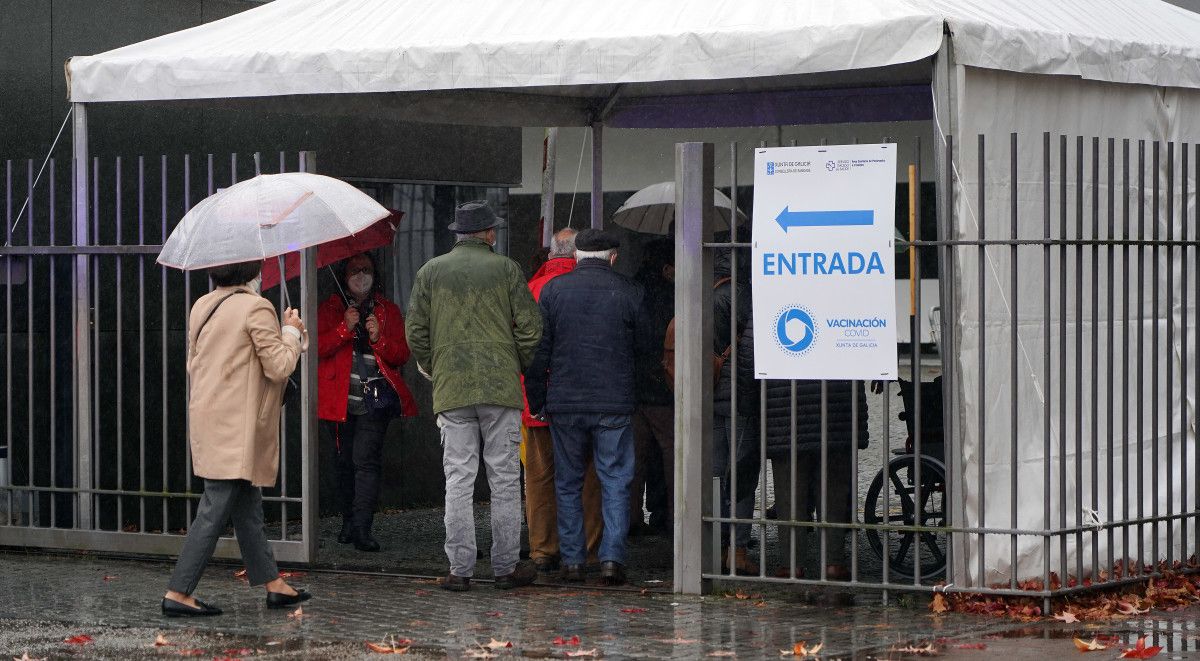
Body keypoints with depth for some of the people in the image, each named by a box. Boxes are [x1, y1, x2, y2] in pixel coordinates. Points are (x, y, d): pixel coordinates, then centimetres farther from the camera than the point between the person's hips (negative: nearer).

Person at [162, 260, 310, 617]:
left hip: (206, 419, 9)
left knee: (248, 507, 16)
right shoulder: (256, 309, -13)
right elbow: (280, 367, -13)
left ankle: (273, 584, 24)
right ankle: (177, 593, -10)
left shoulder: (201, 307, 11)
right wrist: (292, 333, 3)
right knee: (214, 513, -8)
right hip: (235, 427, -9)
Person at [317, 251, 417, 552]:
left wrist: (379, 338, -12)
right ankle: (349, 521, 24)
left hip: (375, 400, -1)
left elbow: (402, 355, 6)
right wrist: (345, 328, -16)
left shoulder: (388, 310, 11)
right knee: (344, 462, 9)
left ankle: (363, 528, -18)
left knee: (367, 460, -14)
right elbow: (316, 348, -4)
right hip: (340, 400, 1)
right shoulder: (329, 309, 9)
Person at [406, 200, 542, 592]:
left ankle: (460, 569, 1)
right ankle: (506, 567, 6)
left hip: (451, 389, 2)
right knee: (505, 479, 4)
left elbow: (416, 332, 6)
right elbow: (529, 328, -2)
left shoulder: (431, 272, 6)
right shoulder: (506, 269, 1)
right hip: (501, 388, -2)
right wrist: (520, 366, 15)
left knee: (458, 480, 2)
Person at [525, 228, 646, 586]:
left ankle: (572, 560, 10)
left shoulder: (553, 289, 1)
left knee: (568, 483, 11)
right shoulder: (629, 292, -1)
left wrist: (537, 400, 9)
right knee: (615, 482, 4)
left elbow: (538, 351, 2)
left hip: (565, 404, 1)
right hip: (614, 404, -1)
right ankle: (612, 557, -6)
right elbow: (644, 348, 4)